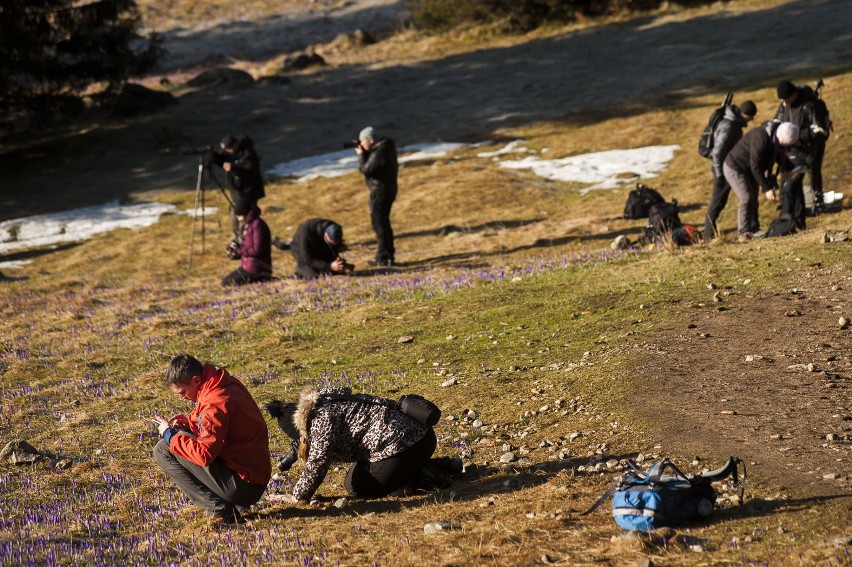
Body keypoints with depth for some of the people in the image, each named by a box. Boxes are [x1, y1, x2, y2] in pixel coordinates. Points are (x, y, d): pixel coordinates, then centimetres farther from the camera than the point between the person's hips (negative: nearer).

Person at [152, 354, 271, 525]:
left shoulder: (215, 404, -21)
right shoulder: (229, 384, 7)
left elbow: (203, 454, -25)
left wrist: (170, 434, -12)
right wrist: (189, 423, 7)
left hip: (244, 486, -10)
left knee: (163, 450, -9)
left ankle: (221, 509, -9)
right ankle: (228, 504, 12)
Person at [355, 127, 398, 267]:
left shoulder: (379, 153, -25)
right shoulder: (386, 145, 6)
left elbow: (365, 169, -23)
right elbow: (372, 163, 13)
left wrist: (361, 154, -10)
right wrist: (364, 152, -1)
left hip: (380, 191, -10)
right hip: (387, 188, 10)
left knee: (379, 224, -3)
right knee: (383, 223, 19)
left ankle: (383, 258, 2)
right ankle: (389, 255, 27)